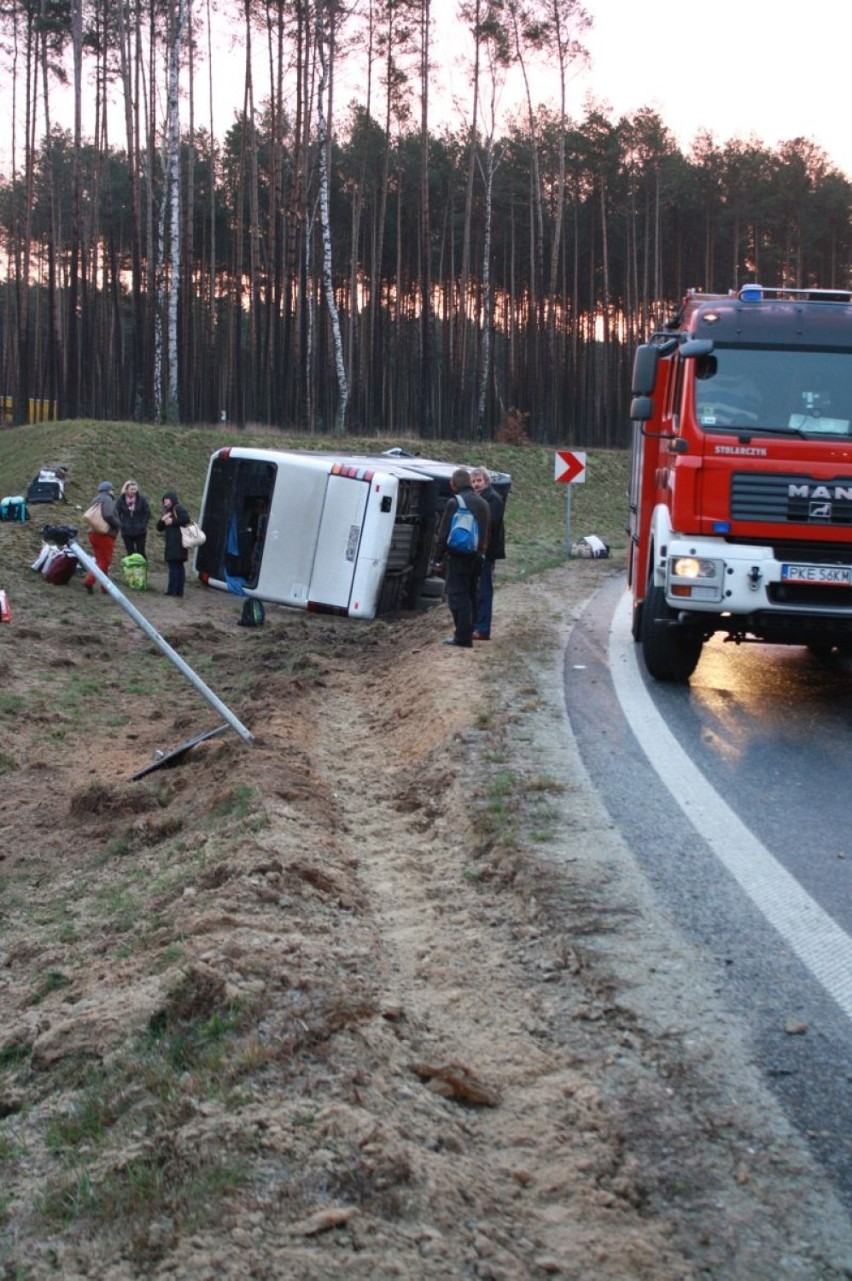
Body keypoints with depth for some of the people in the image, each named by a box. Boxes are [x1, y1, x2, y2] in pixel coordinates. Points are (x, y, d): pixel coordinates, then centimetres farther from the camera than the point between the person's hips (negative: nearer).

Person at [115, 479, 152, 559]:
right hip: (127, 532, 1)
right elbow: (117, 513, 2)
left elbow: (148, 512, 0)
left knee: (141, 552, 1)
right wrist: (122, 525, -6)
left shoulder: (141, 498, -6)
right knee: (130, 553, 5)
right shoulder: (121, 499, -5)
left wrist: (143, 525, -6)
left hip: (140, 531, -1)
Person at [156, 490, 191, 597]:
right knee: (178, 566, 7)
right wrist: (162, 520, 1)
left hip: (178, 543, -9)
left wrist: (172, 521, -14)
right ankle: (178, 591, 6)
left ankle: (172, 591, -12)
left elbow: (186, 519, -21)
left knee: (174, 565, -11)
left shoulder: (179, 509, -3)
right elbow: (160, 528, 21)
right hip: (171, 544, 9)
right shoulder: (167, 511, 24)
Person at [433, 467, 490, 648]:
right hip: (477, 557, 7)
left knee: (457, 596, -5)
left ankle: (463, 638, -9)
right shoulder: (483, 503, 13)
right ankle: (467, 634, 19)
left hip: (458, 557, -7)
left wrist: (438, 557, -5)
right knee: (470, 596, 14)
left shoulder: (454, 502, -12)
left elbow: (444, 533, -11)